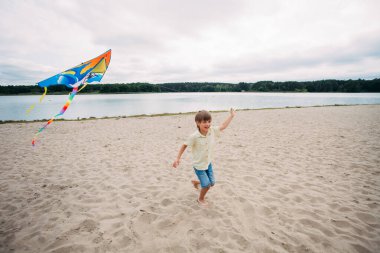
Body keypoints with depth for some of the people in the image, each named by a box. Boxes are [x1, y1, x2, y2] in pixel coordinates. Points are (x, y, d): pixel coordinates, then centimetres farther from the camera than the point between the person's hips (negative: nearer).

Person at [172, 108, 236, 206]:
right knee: (207, 185, -5)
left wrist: (231, 116, 4)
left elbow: (223, 126, 1)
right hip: (198, 165, -6)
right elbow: (184, 145, -14)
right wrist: (178, 158, -13)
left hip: (208, 163, 6)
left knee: (212, 183, 15)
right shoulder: (194, 136, -25)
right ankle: (201, 199, 27)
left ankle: (196, 182, 45)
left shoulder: (212, 131, -12)